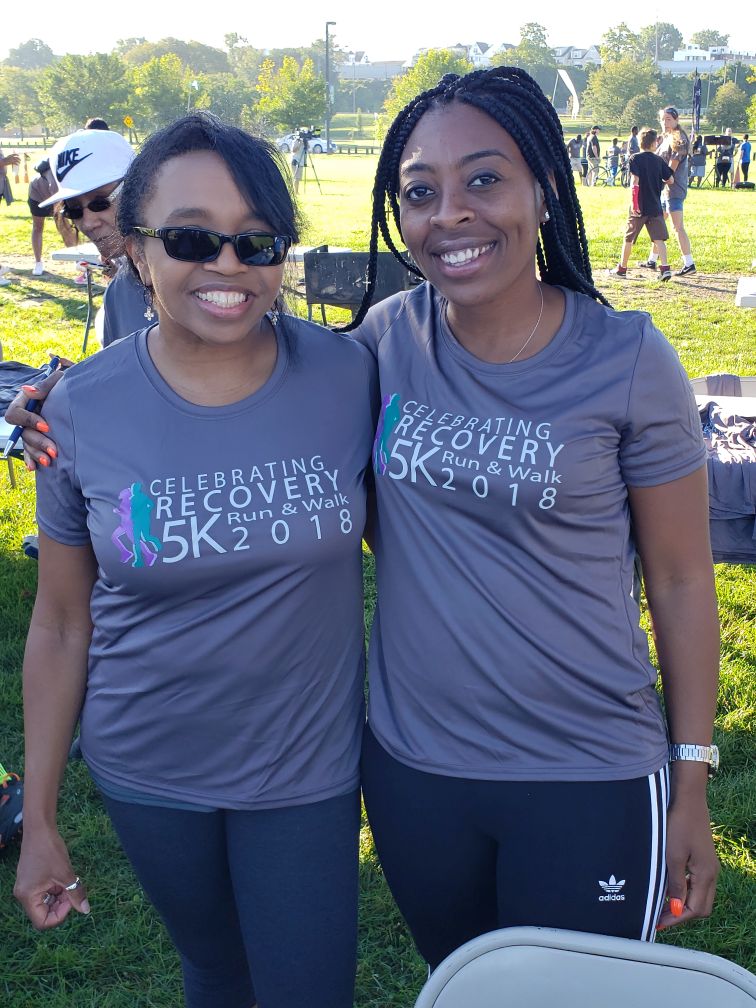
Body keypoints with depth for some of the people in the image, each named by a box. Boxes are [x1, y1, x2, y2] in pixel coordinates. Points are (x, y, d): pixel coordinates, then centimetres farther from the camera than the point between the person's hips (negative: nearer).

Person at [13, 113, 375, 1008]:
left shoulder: (348, 376, -14)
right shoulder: (82, 410, -12)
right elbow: (61, 626, -4)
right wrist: (37, 820, 1)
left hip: (307, 766, -1)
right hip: (148, 774, 1)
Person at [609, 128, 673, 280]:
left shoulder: (635, 158, -5)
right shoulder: (658, 160, 5)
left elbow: (635, 180, -17)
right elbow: (670, 179, 7)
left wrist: (634, 203, -19)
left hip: (639, 208, -2)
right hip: (655, 207, 2)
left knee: (629, 238, 10)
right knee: (659, 238, 1)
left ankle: (622, 268, 19)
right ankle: (665, 267, -12)